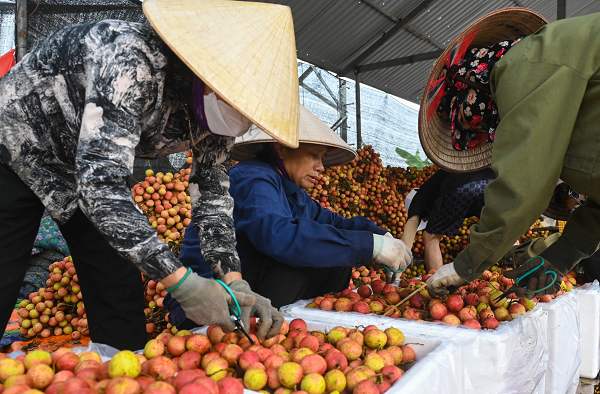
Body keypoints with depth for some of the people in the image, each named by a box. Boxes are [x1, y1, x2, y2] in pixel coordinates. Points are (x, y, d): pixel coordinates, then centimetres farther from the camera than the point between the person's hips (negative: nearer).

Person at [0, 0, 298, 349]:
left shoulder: (219, 109, -15)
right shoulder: (134, 58, -38)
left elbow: (213, 195, -8)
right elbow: (100, 184, -43)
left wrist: (234, 281, -20)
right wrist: (183, 283, -42)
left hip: (90, 171, 6)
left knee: (121, 291, 2)